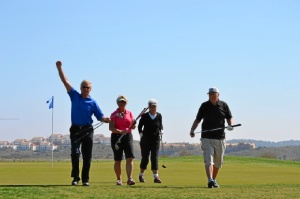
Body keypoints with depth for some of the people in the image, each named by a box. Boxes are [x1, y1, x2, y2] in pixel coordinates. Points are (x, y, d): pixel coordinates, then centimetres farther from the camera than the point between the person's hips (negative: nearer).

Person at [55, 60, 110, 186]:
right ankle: (75, 177, -3)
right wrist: (59, 68, -2)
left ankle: (85, 179, 9)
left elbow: (100, 117, 1)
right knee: (75, 153, -12)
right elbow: (65, 81, 4)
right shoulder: (74, 96, 6)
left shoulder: (93, 102, 4)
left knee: (87, 156, 2)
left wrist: (108, 120, -20)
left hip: (88, 130, 0)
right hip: (75, 130, 0)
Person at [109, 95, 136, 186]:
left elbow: (132, 127, 11)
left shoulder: (129, 113, 9)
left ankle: (130, 178, -20)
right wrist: (120, 131, -27)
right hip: (116, 137, -2)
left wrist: (133, 124, -12)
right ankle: (119, 179, 19)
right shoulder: (114, 114, -2)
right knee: (117, 160, 5)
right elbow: (111, 128, -11)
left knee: (130, 158, -13)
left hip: (128, 136, 2)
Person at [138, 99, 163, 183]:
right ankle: (141, 175, 22)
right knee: (145, 158, 4)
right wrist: (141, 135, -1)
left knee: (155, 157, -6)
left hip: (156, 140, 1)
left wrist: (160, 133, 4)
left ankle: (156, 176, -10)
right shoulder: (144, 116, -6)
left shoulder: (159, 116, 0)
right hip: (145, 140, -1)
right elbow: (139, 126, 6)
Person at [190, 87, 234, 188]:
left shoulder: (224, 105, 4)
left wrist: (230, 125, -9)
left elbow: (229, 118, 12)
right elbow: (197, 119, 8)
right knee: (208, 160, -16)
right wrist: (192, 130, -8)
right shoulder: (204, 106, 3)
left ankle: (214, 180, 30)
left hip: (220, 138, 2)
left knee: (218, 163, 12)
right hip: (207, 138, -2)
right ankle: (210, 180, -27)